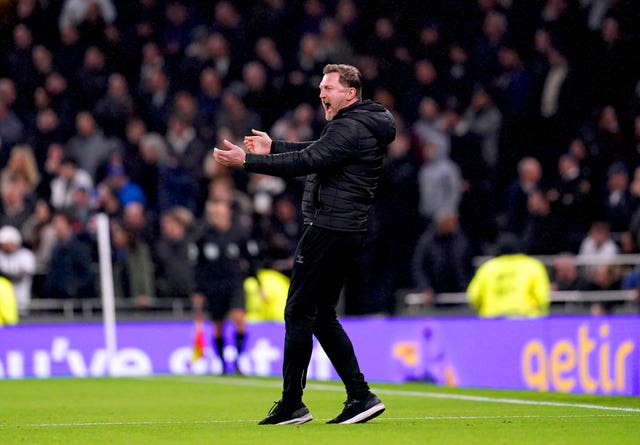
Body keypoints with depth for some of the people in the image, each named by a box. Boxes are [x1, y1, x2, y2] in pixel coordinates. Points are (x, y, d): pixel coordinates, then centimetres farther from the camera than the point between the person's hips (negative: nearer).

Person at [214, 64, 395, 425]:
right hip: (349, 232, 11)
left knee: (299, 314, -5)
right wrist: (272, 148, 29)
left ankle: (292, 403, -2)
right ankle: (361, 396, 8)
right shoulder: (362, 125, 17)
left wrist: (248, 161, -22)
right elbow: (316, 153, 29)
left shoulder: (350, 128, -16)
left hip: (328, 229, -11)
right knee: (322, 316, 13)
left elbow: (306, 161, -23)